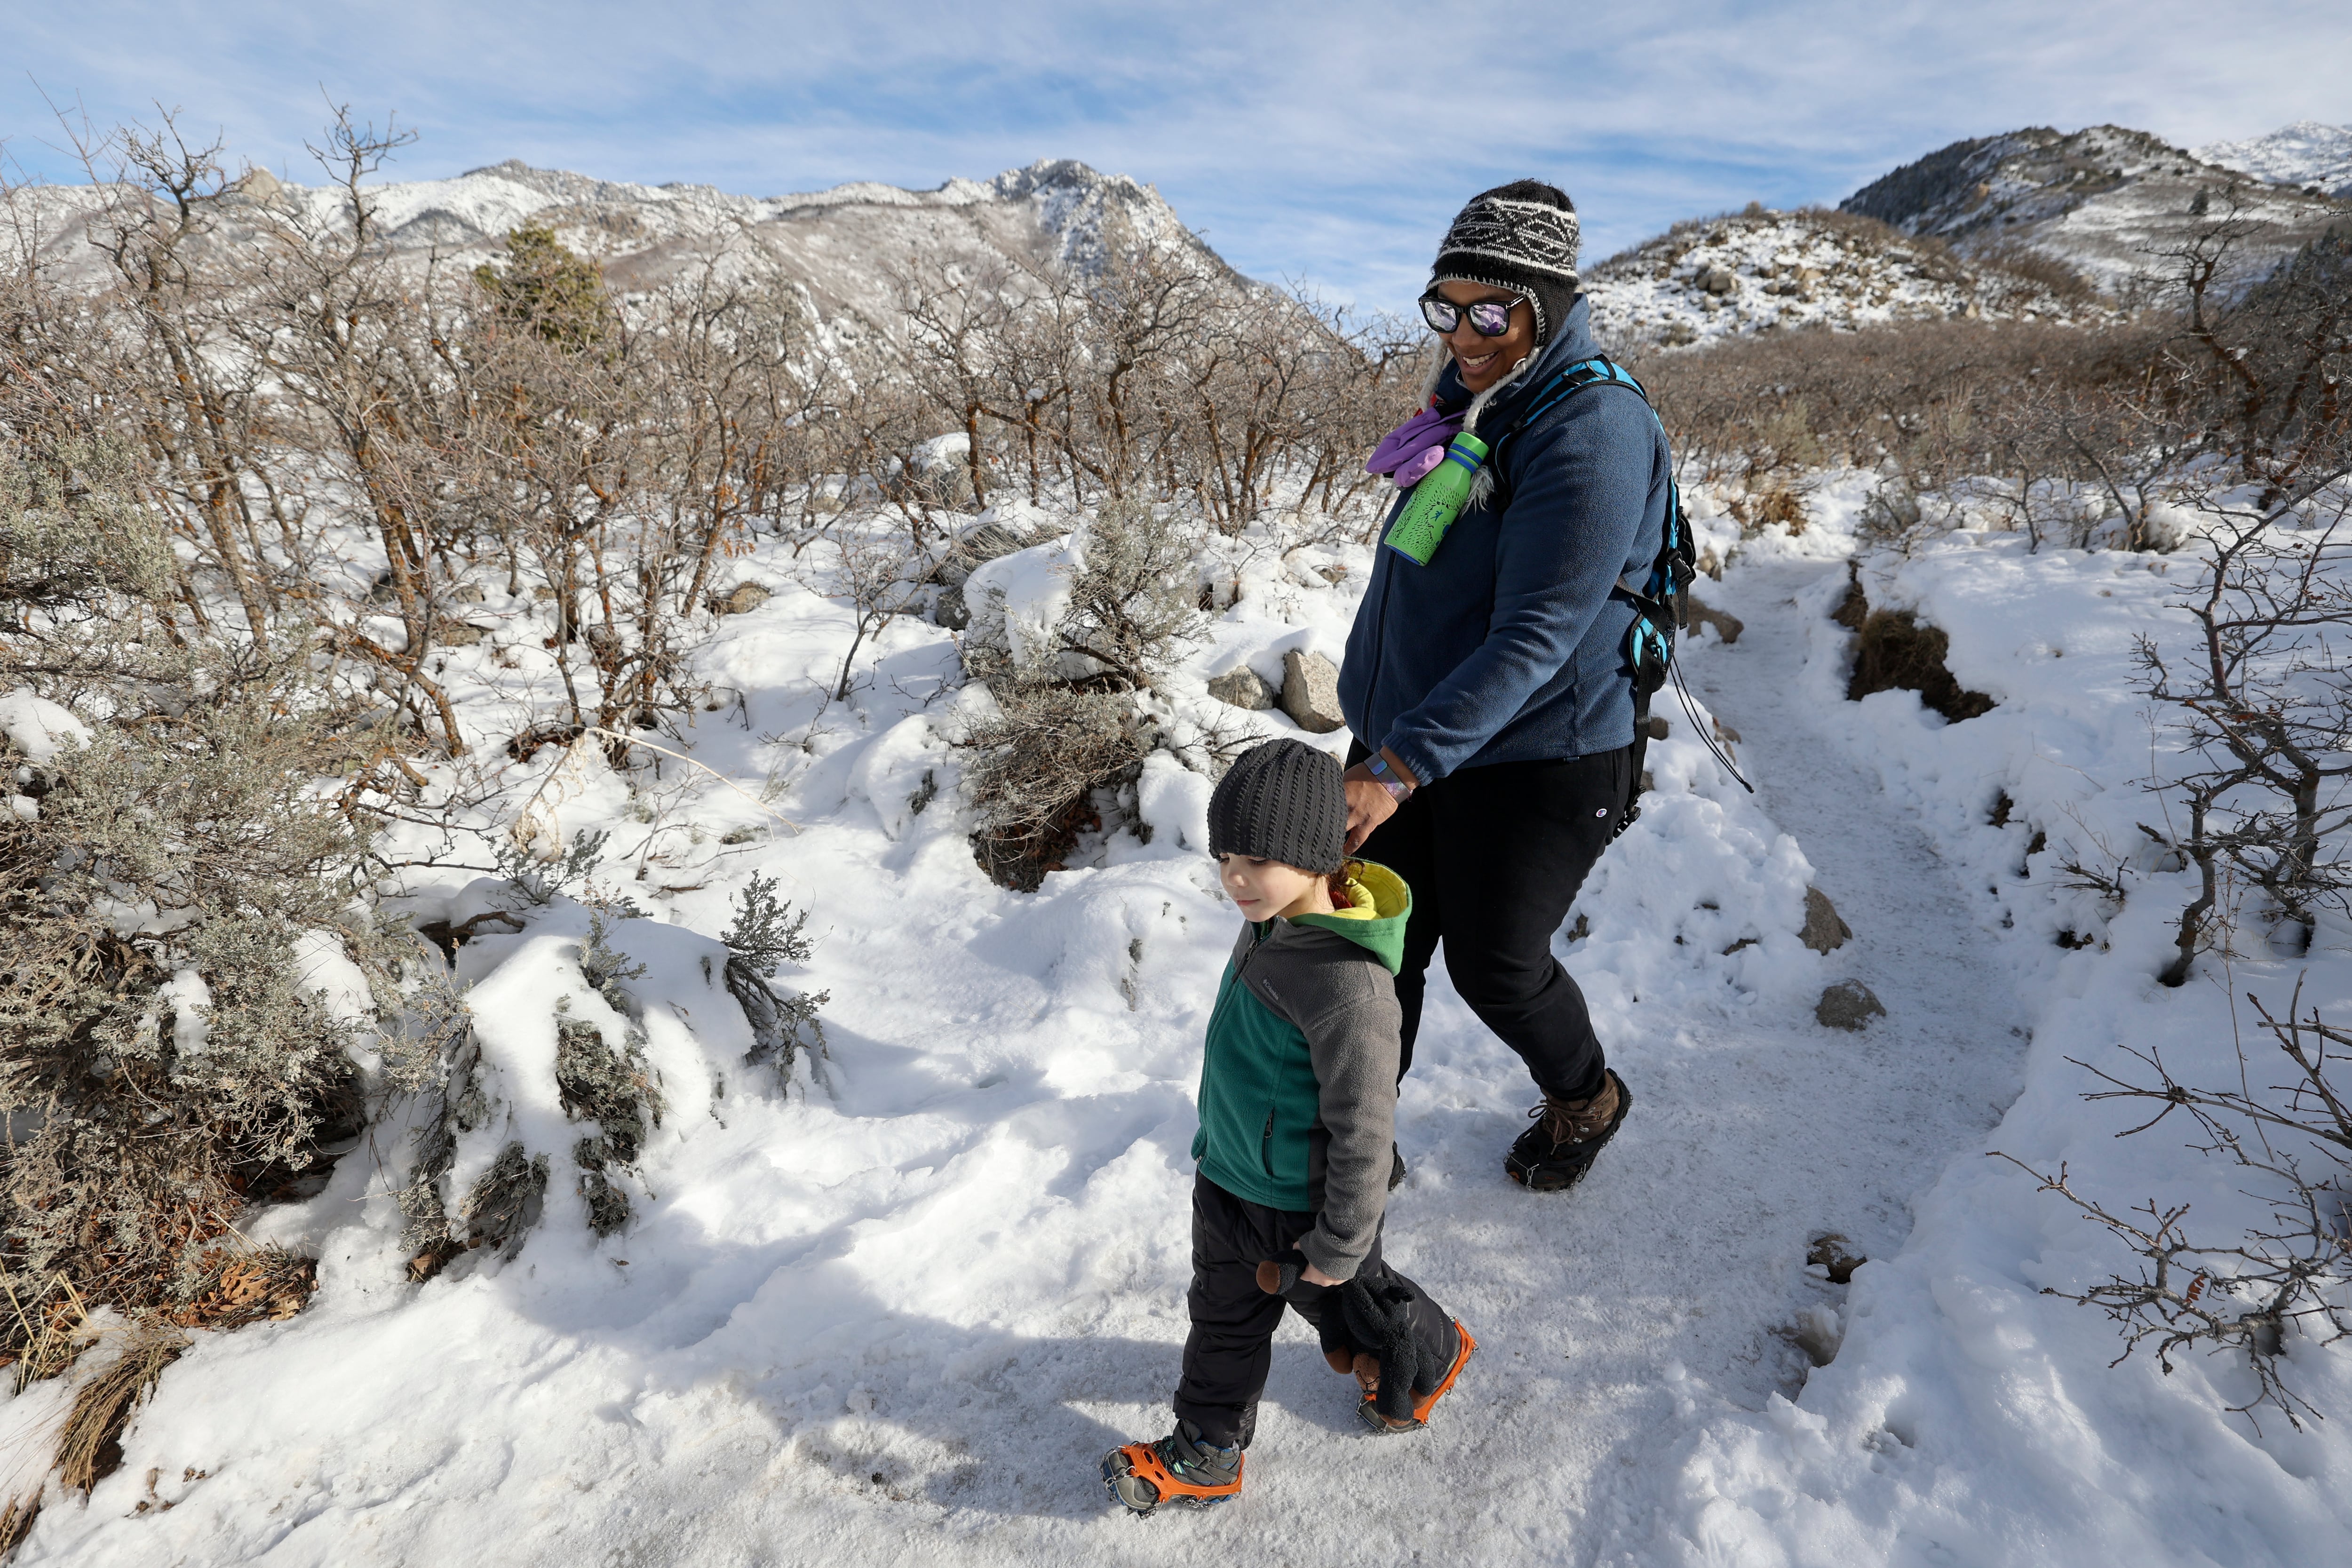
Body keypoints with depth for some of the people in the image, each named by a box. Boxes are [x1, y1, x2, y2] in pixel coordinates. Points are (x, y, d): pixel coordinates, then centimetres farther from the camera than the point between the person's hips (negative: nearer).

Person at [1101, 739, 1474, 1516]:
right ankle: (1205, 1454, 47)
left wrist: (1338, 1245, -17)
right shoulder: (1271, 926, -8)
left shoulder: (1349, 984, -37)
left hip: (1302, 1204, -7)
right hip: (1229, 1179, 7)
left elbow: (1362, 1128, -27)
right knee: (1224, 1317, 24)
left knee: (1344, 1300, 23)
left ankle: (1429, 1356, 54)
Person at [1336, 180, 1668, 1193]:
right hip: (1408, 735, 7)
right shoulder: (1469, 397, 6)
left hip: (1532, 759, -7)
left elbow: (1536, 637, -30)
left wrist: (1401, 767, -35)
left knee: (1493, 966, 6)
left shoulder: (1593, 430, -21)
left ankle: (1585, 1100, 39)